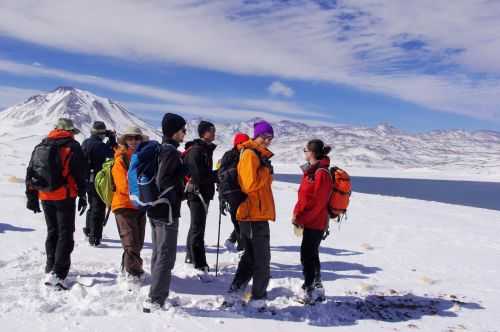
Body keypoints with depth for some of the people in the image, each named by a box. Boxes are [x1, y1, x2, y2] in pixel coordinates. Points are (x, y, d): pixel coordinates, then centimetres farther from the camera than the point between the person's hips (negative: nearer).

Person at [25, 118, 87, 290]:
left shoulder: (41, 146, 13)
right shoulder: (72, 146, -4)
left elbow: (30, 173, 14)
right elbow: (80, 174, -9)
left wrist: (31, 196, 18)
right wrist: (82, 196, -4)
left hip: (45, 197, 6)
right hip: (64, 197, -6)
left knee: (52, 233, 18)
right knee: (65, 234, -3)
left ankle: (50, 269, 22)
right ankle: (57, 274, -11)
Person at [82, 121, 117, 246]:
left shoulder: (85, 143, 7)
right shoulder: (99, 145, -19)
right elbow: (112, 153, -11)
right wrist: (112, 139, -4)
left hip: (87, 180, 8)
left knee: (92, 205, 25)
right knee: (98, 208, 0)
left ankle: (88, 230, 40)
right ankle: (94, 237, 2)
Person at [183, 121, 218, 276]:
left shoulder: (206, 149, 13)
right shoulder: (195, 150, -17)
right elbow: (200, 175, -24)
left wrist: (215, 177, 3)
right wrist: (219, 175, -16)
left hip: (204, 193, 10)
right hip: (196, 193, -10)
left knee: (197, 226, 20)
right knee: (198, 228, -7)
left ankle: (191, 256, 34)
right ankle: (200, 264, -3)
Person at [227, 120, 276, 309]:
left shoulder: (259, 155, 18)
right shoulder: (250, 154, -13)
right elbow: (250, 184, -23)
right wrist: (267, 171, -14)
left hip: (257, 214, 10)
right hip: (255, 215, -10)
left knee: (251, 255, 19)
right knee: (262, 259, 0)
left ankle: (236, 290, 27)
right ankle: (258, 298, 11)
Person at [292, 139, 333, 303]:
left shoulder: (321, 173, -19)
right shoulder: (312, 170, 11)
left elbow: (316, 202, -22)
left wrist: (300, 218, -16)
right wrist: (297, 214, 6)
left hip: (315, 223, -10)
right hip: (311, 222, 10)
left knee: (308, 256, -3)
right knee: (311, 255, 17)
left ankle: (311, 291, 8)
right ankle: (316, 289, 30)